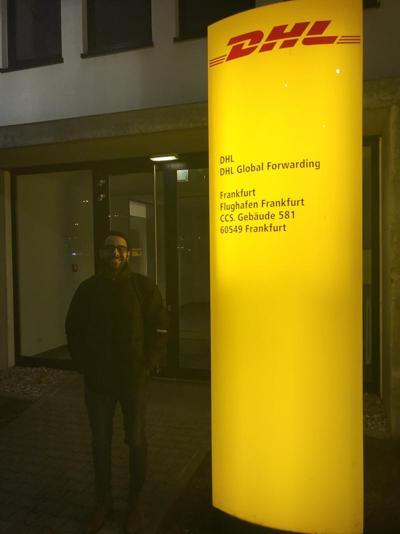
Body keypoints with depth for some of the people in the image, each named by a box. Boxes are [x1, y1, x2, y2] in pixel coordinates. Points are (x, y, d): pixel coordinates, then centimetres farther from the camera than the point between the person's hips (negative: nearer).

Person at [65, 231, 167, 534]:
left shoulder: (144, 287, -4)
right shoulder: (87, 289, 2)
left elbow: (159, 329, -4)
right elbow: (74, 329, 9)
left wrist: (147, 366, -10)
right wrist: (84, 366, 0)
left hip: (134, 380, -1)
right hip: (97, 381, 2)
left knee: (136, 442, 11)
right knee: (100, 443, 13)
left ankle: (135, 504, 31)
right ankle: (103, 503, 33)